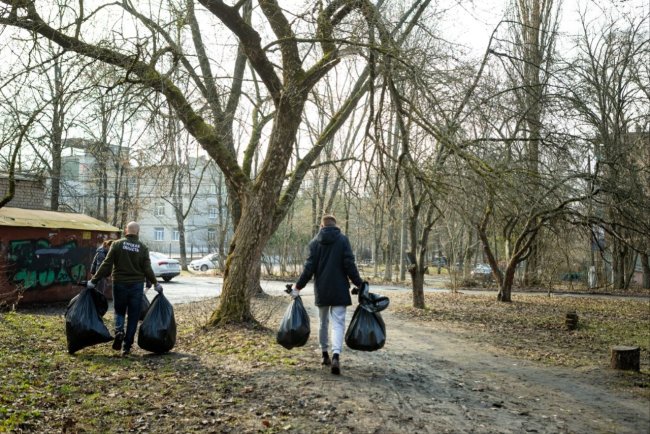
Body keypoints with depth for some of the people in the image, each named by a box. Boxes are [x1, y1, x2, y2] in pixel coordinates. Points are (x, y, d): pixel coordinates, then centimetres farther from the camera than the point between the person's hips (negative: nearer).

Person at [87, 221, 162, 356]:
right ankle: (127, 347, 7)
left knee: (119, 311, 18)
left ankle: (119, 331, -10)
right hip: (137, 285, 0)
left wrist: (94, 281, 0)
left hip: (120, 284, 0)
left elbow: (106, 265, -6)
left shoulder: (117, 244, -3)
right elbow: (147, 269, -4)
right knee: (133, 316, 7)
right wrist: (155, 284, 10)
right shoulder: (143, 248, -1)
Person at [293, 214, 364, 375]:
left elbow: (309, 267, -1)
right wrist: (359, 283, 1)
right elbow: (349, 265, -7)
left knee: (323, 322, 17)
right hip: (339, 289, -2)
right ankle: (336, 356, -23)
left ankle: (325, 354, 24)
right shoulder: (343, 240, -3)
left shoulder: (315, 242, 3)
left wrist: (298, 286, 7)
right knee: (338, 322, -5)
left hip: (321, 289, 2)